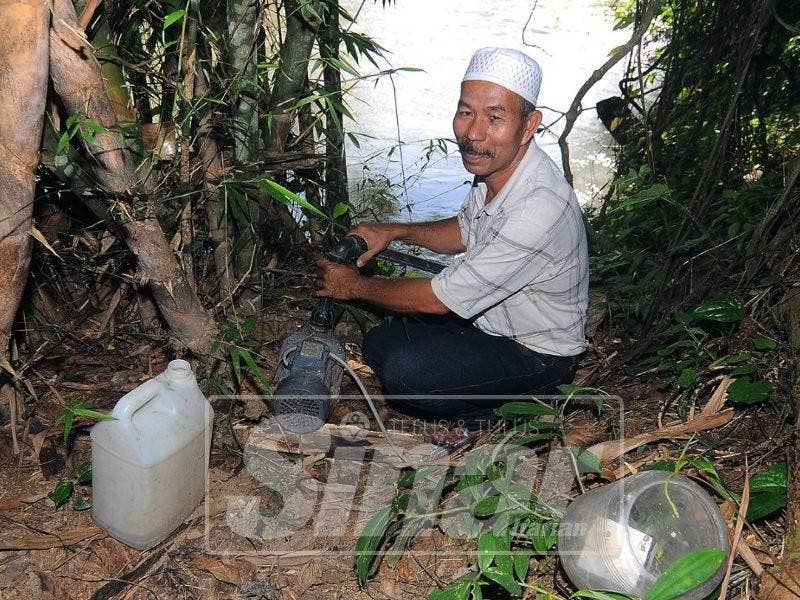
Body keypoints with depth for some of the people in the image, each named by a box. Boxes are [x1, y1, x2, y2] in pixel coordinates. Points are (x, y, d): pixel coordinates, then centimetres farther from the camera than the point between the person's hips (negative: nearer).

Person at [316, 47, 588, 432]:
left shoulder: (538, 210, -35)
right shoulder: (495, 167, -8)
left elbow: (437, 299, -27)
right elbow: (467, 232, 15)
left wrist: (356, 286, -12)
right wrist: (397, 231, 0)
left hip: (537, 354, -9)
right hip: (491, 321, 9)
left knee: (404, 372, -27)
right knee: (379, 342, 11)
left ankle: (489, 420, 0)